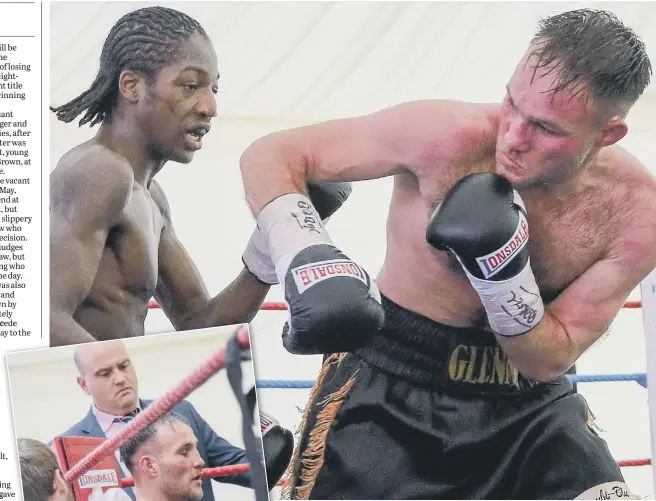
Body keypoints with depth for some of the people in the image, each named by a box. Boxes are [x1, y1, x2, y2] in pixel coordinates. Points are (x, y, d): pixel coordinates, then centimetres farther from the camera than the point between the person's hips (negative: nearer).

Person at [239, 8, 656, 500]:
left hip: (530, 406, 2)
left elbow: (549, 361, -8)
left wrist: (504, 268, -26)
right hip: (392, 385, -1)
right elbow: (270, 156, -14)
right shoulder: (449, 136, -21)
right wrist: (307, 260, -31)